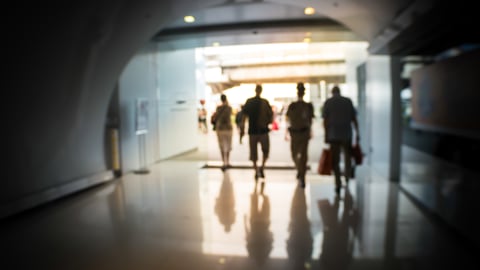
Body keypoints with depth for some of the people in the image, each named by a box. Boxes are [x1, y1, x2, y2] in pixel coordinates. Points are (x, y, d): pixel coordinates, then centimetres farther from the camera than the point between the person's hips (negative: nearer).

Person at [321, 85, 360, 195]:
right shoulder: (348, 101, 4)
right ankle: (347, 178, 30)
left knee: (335, 160, 2)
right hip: (347, 134, 2)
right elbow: (354, 118, 3)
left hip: (333, 135, -1)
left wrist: (326, 135, 0)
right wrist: (357, 133, 8)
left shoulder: (328, 102, 1)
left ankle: (338, 184, -2)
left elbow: (325, 120, -4)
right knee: (347, 157, 19)